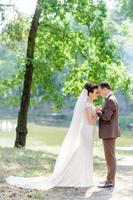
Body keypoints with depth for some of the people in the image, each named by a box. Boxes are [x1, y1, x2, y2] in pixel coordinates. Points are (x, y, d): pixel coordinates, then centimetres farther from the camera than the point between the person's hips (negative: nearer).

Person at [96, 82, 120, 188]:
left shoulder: (110, 100, -17)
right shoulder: (111, 100, 16)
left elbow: (106, 117, -22)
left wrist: (98, 112, -6)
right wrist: (101, 111, 6)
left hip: (109, 133, -11)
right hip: (109, 133, 11)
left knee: (110, 157, -5)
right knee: (110, 157, 14)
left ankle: (110, 181, 1)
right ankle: (111, 179, 20)